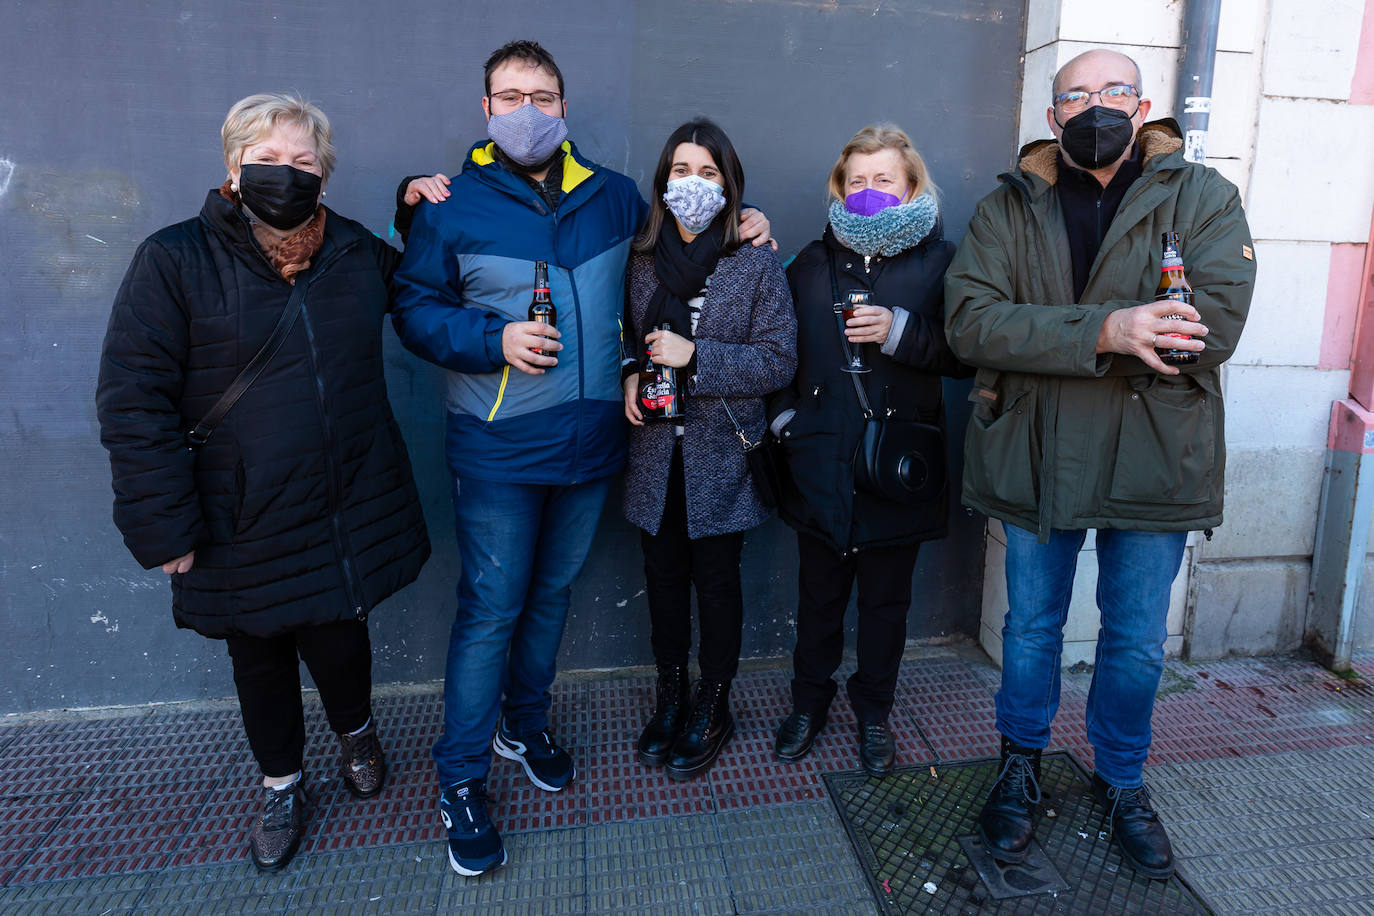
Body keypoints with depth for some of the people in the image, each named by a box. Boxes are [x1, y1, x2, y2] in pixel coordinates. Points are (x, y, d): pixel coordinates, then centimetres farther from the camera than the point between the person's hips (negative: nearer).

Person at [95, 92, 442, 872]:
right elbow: (134, 399, -10)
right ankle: (282, 785, 42)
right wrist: (164, 527, -12)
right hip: (243, 523, -1)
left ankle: (357, 731, 47)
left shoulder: (358, 251, 3)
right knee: (260, 657, 16)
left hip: (351, 509, 2)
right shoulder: (176, 260, -8)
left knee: (338, 638, 11)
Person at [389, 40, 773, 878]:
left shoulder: (614, 197, 8)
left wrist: (736, 219, 10)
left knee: (553, 593, 17)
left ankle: (525, 724, 40)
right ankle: (461, 778, 19)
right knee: (491, 610, 1)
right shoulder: (453, 205, -2)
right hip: (498, 451, -4)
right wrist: (492, 339, -18)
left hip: (590, 440, 4)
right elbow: (415, 309, -2)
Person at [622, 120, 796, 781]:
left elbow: (779, 360, -9)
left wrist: (694, 356, -18)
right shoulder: (642, 261, 4)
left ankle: (713, 709, 28)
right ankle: (670, 697, 33)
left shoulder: (756, 265, -6)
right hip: (656, 453, 3)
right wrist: (630, 375, -6)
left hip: (721, 454, -3)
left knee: (717, 579, 9)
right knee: (664, 575, 13)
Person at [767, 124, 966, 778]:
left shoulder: (940, 261, 0)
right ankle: (809, 702, 34)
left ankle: (874, 712, 32)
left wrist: (900, 331, -19)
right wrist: (784, 416, 0)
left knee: (886, 597, 12)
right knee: (819, 593, 13)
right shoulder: (813, 262, 8)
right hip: (821, 461, 2)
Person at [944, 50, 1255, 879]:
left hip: (1154, 460, 0)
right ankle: (1022, 766, 37)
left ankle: (1123, 781, 39)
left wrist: (1049, 336, -20)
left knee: (1138, 639, 14)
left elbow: (1218, 321, -17)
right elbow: (971, 320, -15)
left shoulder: (1203, 198, -1)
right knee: (1032, 626, 14)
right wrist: (1105, 330, -27)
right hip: (1037, 458, 0)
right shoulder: (1007, 210, 1)